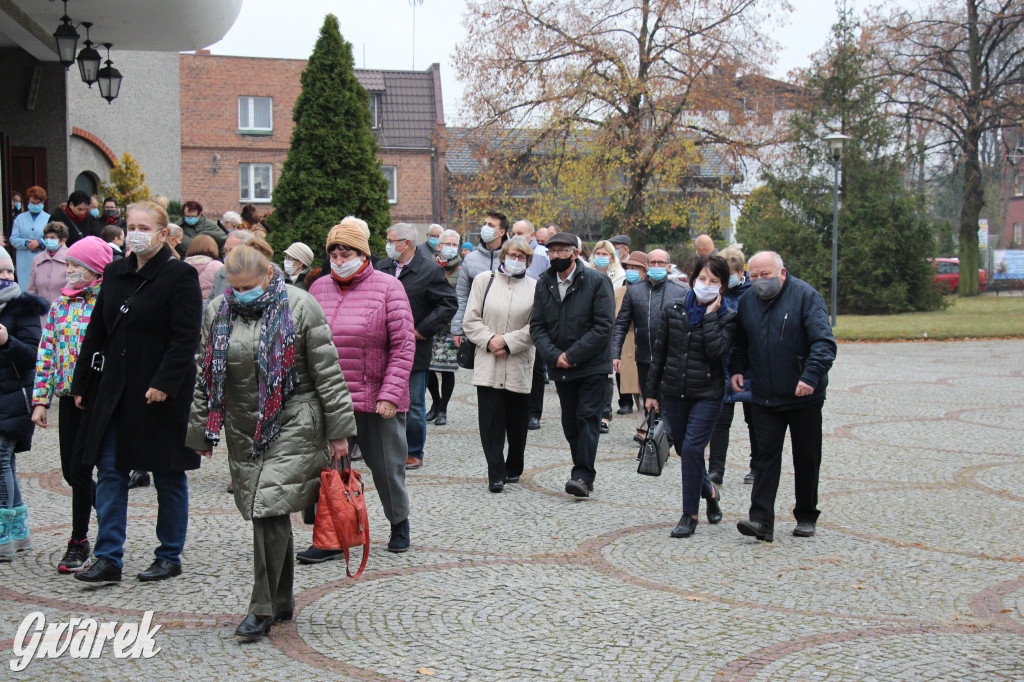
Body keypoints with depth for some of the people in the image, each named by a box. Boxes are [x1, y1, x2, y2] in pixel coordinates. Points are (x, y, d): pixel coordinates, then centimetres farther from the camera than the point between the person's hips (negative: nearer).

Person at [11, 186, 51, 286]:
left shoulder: (49, 219, 9)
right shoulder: (20, 218, 15)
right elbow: (13, 239, 6)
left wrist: (40, 242, -14)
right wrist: (27, 244, -11)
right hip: (24, 263, 2)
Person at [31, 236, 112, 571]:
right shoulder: (60, 304, 11)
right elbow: (46, 352, 12)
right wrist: (40, 399, 7)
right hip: (68, 396, 6)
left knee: (80, 469, -6)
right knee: (70, 471, 8)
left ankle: (78, 543, 10)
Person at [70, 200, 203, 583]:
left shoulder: (180, 276, -9)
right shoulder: (115, 274, 11)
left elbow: (186, 337, -15)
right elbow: (96, 332, 15)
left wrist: (164, 382, -22)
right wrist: (80, 383, 13)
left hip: (163, 393, -6)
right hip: (116, 391, 6)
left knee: (168, 476, 6)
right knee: (110, 472, 2)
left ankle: (170, 558, 18)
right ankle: (108, 559, 6)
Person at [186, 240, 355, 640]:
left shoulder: (299, 307, -6)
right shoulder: (217, 312, 7)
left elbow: (327, 373, -4)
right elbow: (205, 377, 14)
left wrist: (338, 430, -5)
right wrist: (201, 431, 15)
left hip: (293, 426, -5)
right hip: (243, 431, 5)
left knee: (270, 506, -13)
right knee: (265, 512, 9)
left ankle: (264, 607, -5)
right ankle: (282, 602, 21)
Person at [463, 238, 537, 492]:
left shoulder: (535, 287, 5)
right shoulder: (483, 280, 8)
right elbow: (470, 320, 5)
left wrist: (507, 341, -11)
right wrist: (489, 340, -10)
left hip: (519, 365, 0)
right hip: (487, 365, 0)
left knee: (517, 421, 9)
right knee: (490, 420, -7)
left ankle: (514, 469, 28)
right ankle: (496, 474, -4)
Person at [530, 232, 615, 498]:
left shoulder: (597, 281, -8)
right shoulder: (544, 284, 7)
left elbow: (604, 326, -14)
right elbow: (536, 326, 4)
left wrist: (573, 355, -18)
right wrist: (554, 355, -13)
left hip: (592, 365, -5)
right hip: (560, 367, 5)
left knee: (588, 417, -9)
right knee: (570, 422, 9)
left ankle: (583, 475, -9)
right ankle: (582, 474, 19)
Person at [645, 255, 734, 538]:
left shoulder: (727, 317, -3)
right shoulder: (673, 310, 4)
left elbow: (716, 350, -20)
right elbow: (659, 352, 9)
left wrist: (710, 315, -16)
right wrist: (651, 392, 9)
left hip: (707, 394, -4)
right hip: (673, 393, 4)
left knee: (692, 449, -13)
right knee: (684, 450, 12)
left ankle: (690, 514, -1)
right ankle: (710, 491, 41)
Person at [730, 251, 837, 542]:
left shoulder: (806, 296, -10)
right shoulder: (747, 301, 6)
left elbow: (824, 342, -18)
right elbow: (740, 343, 21)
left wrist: (811, 376, -29)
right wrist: (737, 369, 6)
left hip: (803, 397, -3)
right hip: (763, 396, 3)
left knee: (806, 458, 9)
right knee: (766, 455, -3)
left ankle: (806, 517, 23)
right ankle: (762, 520, -7)